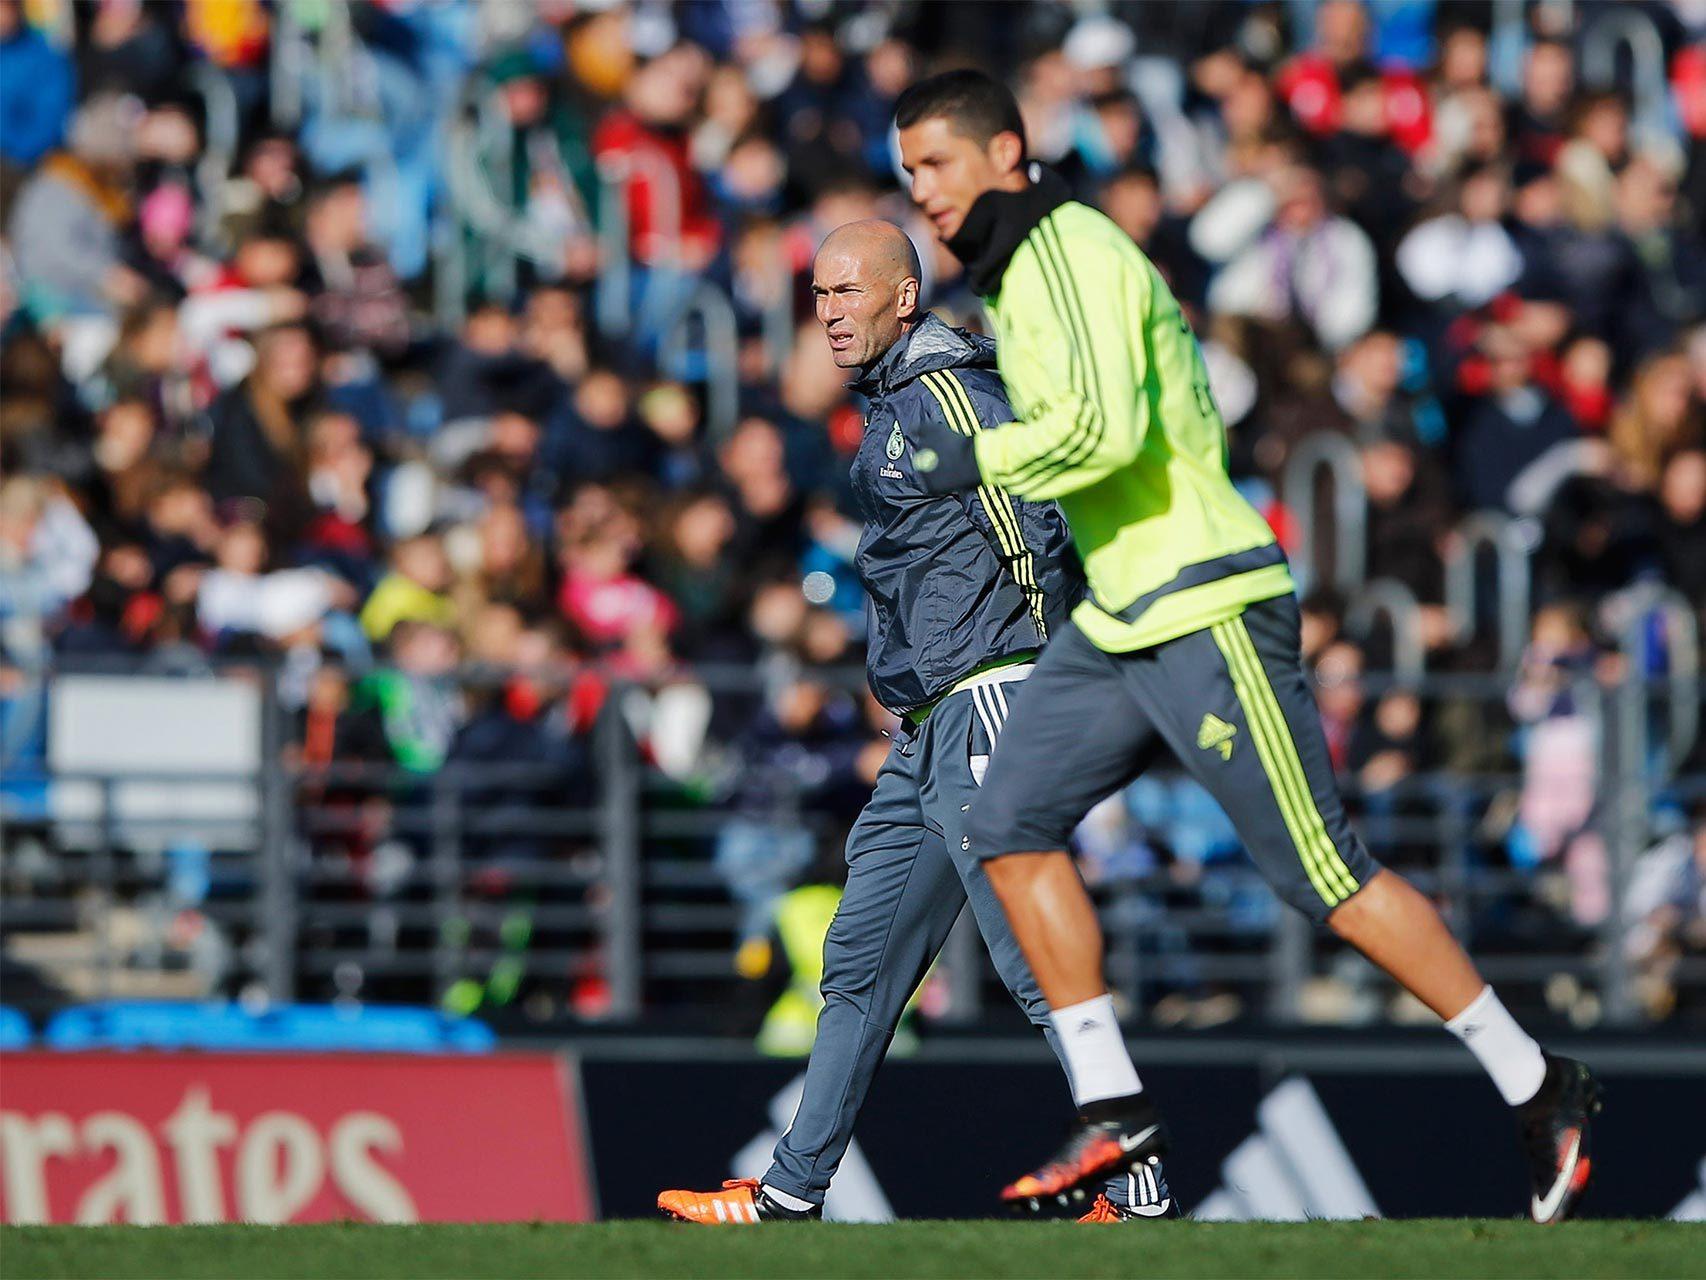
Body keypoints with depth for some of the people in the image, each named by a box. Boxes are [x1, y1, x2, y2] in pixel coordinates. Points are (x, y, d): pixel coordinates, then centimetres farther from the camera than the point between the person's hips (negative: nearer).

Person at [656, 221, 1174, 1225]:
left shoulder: (946, 390, -10)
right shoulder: (893, 405, 20)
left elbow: (1034, 531, -17)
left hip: (990, 695, -10)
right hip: (930, 730, 10)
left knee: (1036, 955, -14)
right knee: (861, 963, 12)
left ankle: (1137, 1193, -14)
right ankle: (792, 1196, 17)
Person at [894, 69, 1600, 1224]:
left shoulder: (1072, 252, -13)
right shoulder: (1016, 274, 17)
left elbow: (1105, 427, -28)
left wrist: (980, 461, -16)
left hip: (1204, 610, -10)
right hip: (1121, 619, 10)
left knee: (1322, 871, -8)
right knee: (1013, 827, 1)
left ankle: (1539, 1089, 0)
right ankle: (1113, 1108, 1)